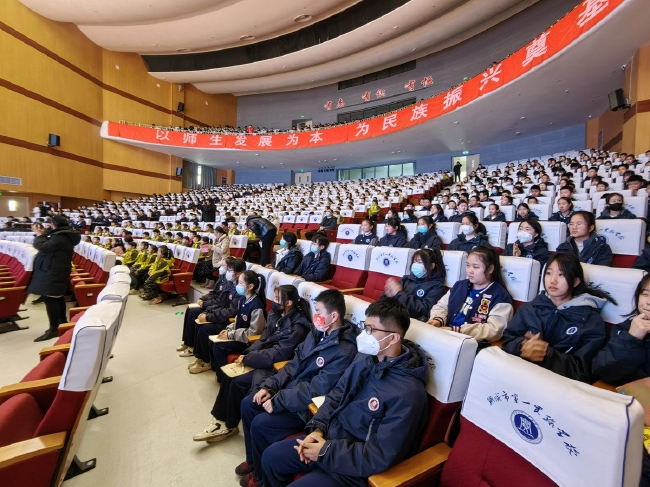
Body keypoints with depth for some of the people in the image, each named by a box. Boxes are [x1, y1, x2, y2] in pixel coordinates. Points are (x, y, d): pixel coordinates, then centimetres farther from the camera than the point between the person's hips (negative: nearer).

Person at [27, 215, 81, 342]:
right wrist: (44, 233, 7)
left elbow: (42, 246, -23)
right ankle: (63, 321, 29)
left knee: (50, 299, -8)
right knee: (57, 297, 18)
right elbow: (49, 244, 22)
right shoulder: (64, 235, 12)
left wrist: (39, 235, -6)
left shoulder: (60, 238, -21)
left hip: (52, 273, -11)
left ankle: (53, 329, -5)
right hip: (56, 271, 11)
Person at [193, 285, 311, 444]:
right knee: (228, 376, -7)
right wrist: (248, 354, -8)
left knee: (237, 383, -15)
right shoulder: (276, 315, 2)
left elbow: (278, 354, -25)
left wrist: (248, 359, -19)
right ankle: (220, 419, 7)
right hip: (264, 358, 8)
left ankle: (230, 426, 8)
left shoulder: (297, 327, -23)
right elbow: (263, 339, 9)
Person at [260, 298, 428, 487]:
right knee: (271, 456, 10)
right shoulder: (366, 358, -4)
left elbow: (382, 456, -25)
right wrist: (318, 428, -8)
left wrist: (326, 452, -20)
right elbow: (336, 395, 7)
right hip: (332, 436, 7)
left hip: (356, 465, -7)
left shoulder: (407, 392, -28)